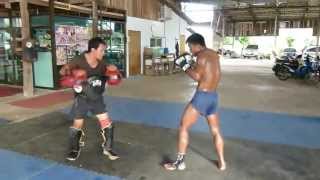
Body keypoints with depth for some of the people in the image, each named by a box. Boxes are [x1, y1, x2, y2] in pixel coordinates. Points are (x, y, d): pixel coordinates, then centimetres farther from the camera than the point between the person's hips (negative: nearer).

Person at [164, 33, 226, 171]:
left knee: (183, 127, 3)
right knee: (215, 131, 19)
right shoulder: (214, 54, 13)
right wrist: (190, 64, 13)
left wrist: (184, 66, -6)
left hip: (202, 96, -8)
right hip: (213, 96, 8)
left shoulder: (202, 55, -13)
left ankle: (180, 162, 7)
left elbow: (197, 76, -17)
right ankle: (222, 162, 28)